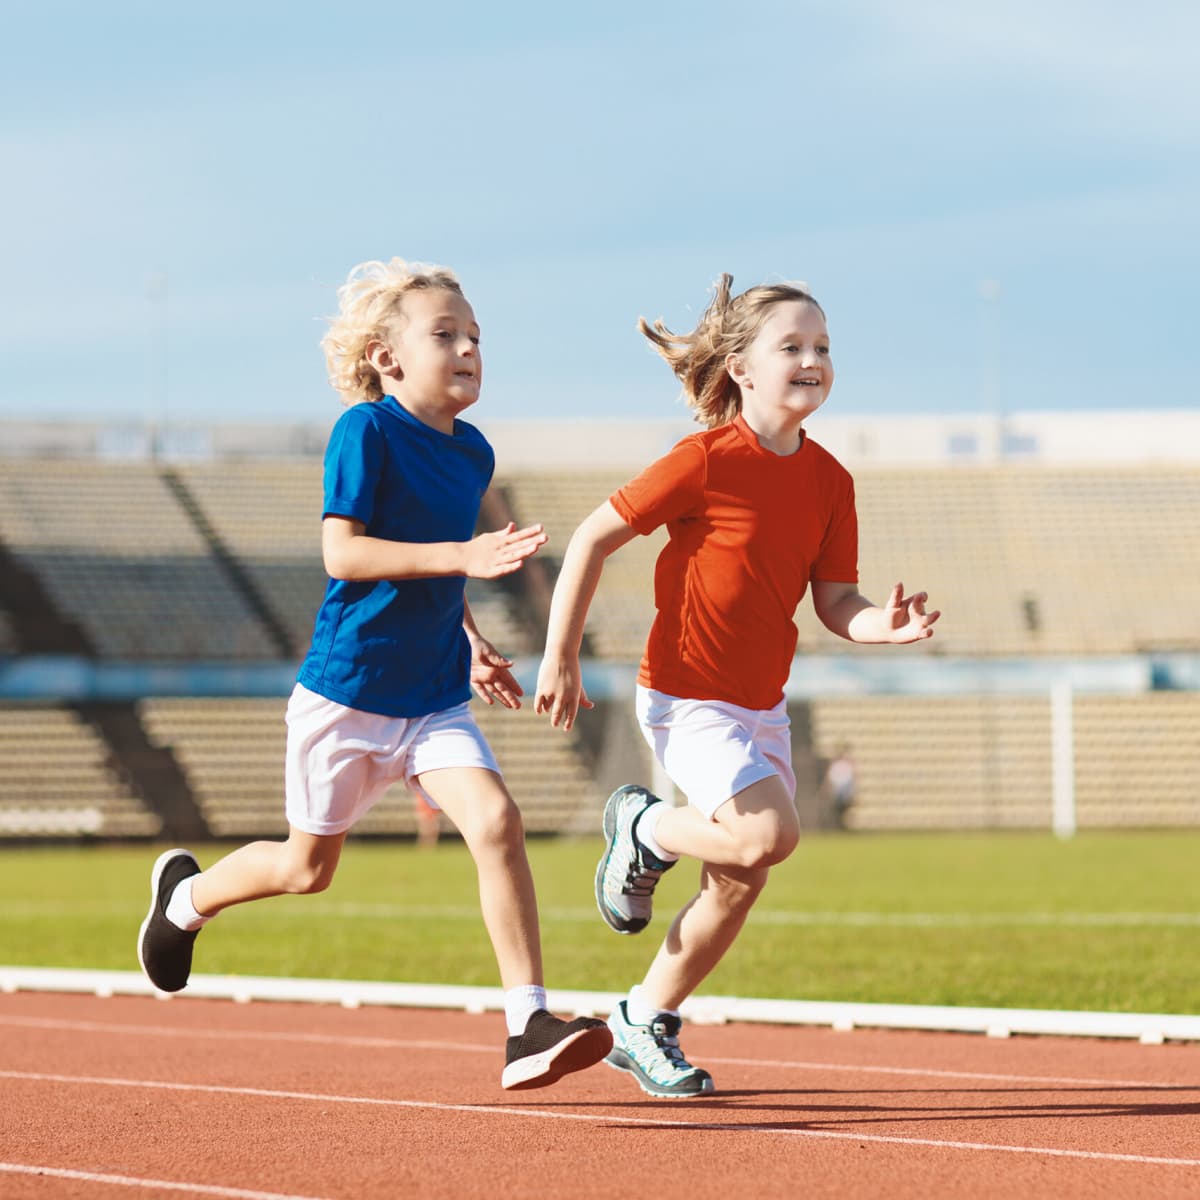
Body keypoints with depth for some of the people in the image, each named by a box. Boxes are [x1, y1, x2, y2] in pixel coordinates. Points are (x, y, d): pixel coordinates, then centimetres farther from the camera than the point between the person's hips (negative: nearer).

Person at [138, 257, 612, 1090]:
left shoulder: (473, 452, 6)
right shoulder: (368, 431, -15)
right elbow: (341, 552, -22)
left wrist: (472, 643, 13)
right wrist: (461, 556, -29)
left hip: (434, 698, 5)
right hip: (347, 689, -5)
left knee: (496, 820, -18)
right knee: (309, 868, 10)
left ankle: (529, 1028, -19)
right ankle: (187, 896, 42)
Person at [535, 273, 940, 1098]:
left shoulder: (828, 481, 1)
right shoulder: (708, 461, -17)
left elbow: (836, 603, 4)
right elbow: (594, 540, -12)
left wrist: (887, 624, -19)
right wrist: (559, 660, -11)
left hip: (763, 703, 7)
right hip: (687, 696, -7)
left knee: (739, 887, 9)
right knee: (769, 834, -24)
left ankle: (645, 1024, 28)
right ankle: (645, 829, 5)